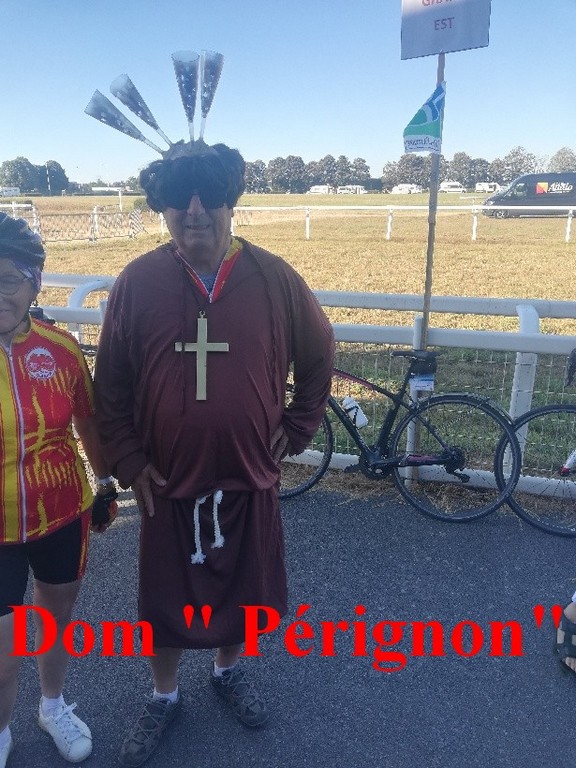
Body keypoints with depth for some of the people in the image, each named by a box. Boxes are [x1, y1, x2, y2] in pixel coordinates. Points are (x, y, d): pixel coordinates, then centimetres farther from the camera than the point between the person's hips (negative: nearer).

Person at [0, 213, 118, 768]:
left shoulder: (61, 346, -9)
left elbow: (87, 419, 5)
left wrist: (105, 483, 12)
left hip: (63, 516, 3)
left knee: (57, 617, 23)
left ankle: (53, 706, 52)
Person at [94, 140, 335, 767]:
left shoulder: (274, 278, -8)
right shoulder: (137, 282, -8)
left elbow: (319, 358, 5)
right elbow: (109, 385, 0)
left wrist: (295, 431, 3)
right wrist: (128, 462, -4)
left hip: (248, 477, 1)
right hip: (167, 480, 0)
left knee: (242, 584, 19)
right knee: (165, 595, 16)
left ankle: (228, 669, 50)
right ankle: (164, 696, 44)